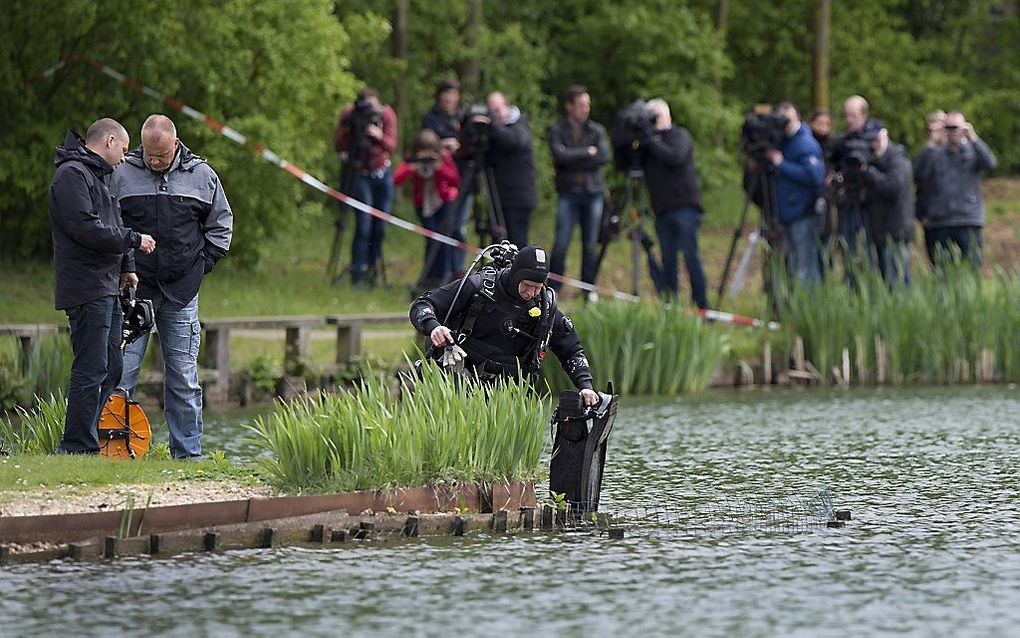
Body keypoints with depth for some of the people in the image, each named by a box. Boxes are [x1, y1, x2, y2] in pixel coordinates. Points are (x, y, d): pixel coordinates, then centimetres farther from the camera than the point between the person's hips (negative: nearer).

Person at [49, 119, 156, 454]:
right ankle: (79, 446, -8)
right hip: (86, 290, -11)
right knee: (92, 370, -11)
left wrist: (126, 266, 12)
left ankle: (81, 441, 17)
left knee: (110, 368, 12)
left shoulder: (97, 175, 23)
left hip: (107, 288, 11)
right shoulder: (72, 174, -11)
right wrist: (134, 240, -12)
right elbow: (86, 228, -20)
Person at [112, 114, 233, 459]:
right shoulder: (122, 174, -1)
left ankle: (188, 450, 10)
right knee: (122, 370, -6)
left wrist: (200, 265, 6)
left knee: (184, 376, 5)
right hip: (133, 288, -2)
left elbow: (222, 224, 16)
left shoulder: (202, 175, 4)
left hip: (181, 291, 2)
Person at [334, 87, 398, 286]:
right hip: (361, 174, -3)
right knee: (364, 223, -14)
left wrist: (379, 136, -35)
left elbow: (391, 145, -15)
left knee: (380, 225, 3)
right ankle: (357, 273, -11)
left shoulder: (386, 114, -9)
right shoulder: (349, 115, -12)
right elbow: (339, 146, -17)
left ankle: (372, 269, 18)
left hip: (383, 174, 3)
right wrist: (351, 130, -32)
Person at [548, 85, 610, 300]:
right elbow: (560, 155, -12)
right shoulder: (557, 131, 5)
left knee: (590, 244, 4)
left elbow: (604, 157, -5)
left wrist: (574, 161, -7)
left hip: (593, 192, 2)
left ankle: (589, 290, 13)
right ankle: (552, 289, -5)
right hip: (569, 192, -2)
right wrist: (587, 152, -6)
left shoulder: (596, 130, 10)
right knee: (561, 243, -11)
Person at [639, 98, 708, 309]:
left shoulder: (680, 136, 3)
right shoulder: (649, 142, 17)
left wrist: (651, 140, -14)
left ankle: (702, 305, -8)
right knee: (668, 259, 2)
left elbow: (675, 157, -16)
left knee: (690, 255, -10)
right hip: (663, 210, 5)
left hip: (684, 206, -5)